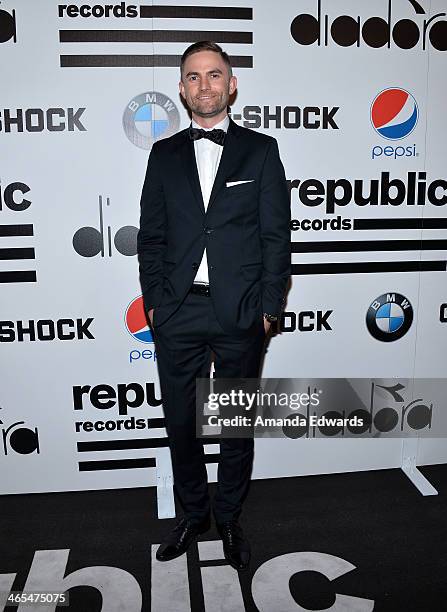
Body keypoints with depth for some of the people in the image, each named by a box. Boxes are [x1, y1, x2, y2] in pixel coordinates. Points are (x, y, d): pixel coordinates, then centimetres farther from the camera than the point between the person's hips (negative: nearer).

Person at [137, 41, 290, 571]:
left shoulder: (260, 150, 4)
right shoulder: (164, 154, 10)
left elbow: (277, 234, -1)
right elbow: (150, 235, 7)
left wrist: (268, 306, -7)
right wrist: (154, 301, -2)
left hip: (240, 314, -1)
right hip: (177, 313, 2)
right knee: (180, 423, 13)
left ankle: (229, 518, 34)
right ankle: (192, 514, 36)